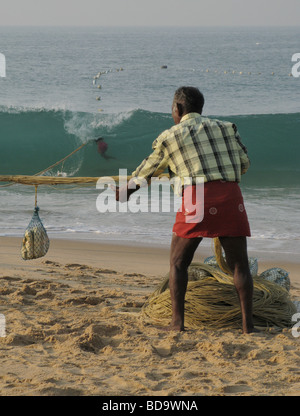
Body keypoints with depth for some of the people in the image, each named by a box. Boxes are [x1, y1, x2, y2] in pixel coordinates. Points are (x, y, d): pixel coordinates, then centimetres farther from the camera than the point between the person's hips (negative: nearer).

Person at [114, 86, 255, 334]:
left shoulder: (169, 137, 11)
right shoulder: (226, 128, 18)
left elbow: (147, 172, 23)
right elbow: (244, 163, 24)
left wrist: (124, 193, 40)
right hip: (231, 195, 2)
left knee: (178, 263, 11)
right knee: (239, 264, 7)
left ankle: (177, 323, 1)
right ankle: (248, 325, 0)